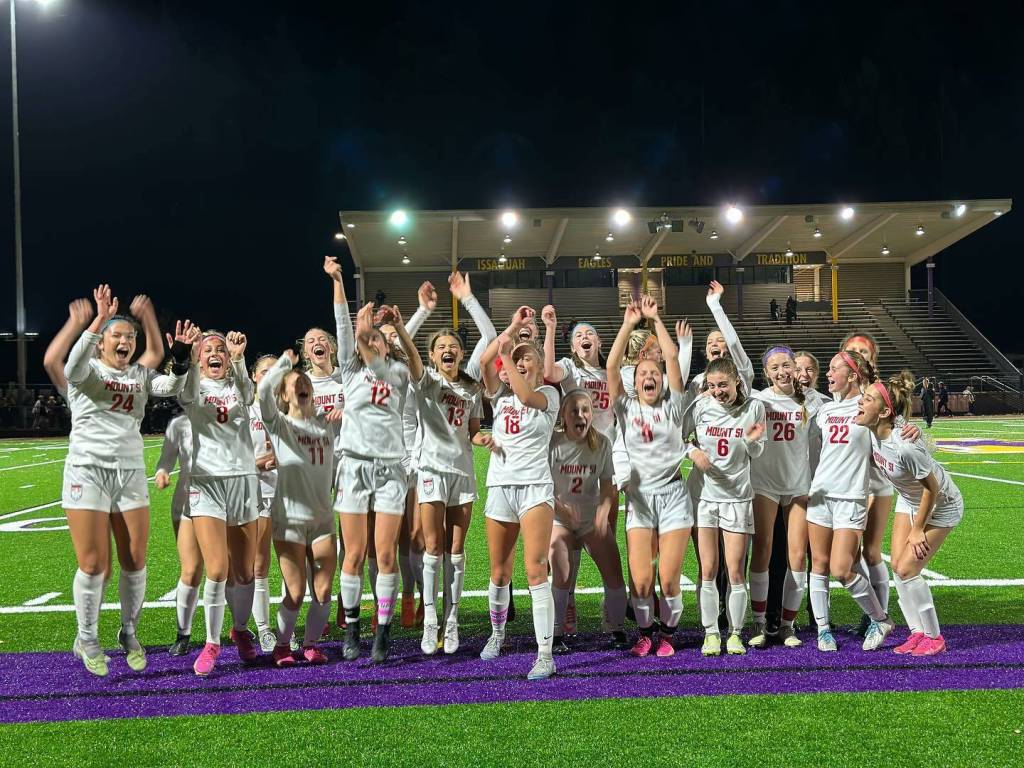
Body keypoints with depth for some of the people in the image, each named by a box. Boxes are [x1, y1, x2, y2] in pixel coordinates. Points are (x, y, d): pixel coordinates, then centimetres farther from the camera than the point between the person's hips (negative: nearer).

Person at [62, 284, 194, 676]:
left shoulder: (140, 375, 12)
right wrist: (98, 321, -34)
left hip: (131, 474, 4)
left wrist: (180, 357, -24)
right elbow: (74, 368, -25)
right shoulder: (88, 370, 0)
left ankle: (129, 634, 19)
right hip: (88, 472, -4)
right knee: (94, 565, -3)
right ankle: (87, 640, 14)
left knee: (135, 562, 2)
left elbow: (172, 387, -5)